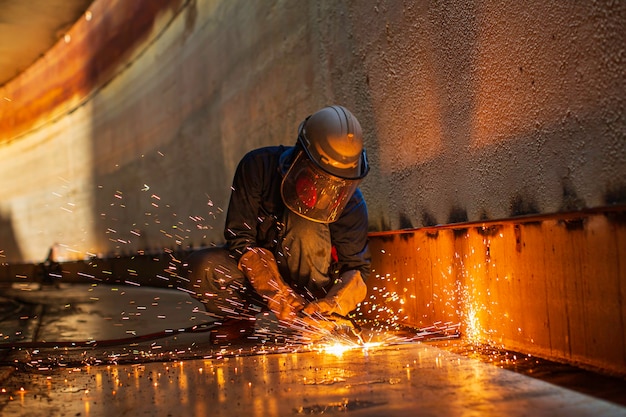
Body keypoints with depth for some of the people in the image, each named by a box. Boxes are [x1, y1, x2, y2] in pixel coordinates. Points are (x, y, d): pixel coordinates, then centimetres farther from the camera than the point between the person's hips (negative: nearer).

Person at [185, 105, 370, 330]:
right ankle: (239, 319, -3)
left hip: (303, 277, -1)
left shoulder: (350, 203, -16)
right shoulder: (258, 166, -20)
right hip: (253, 269, 1)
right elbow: (240, 238, -22)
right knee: (202, 266, -31)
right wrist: (277, 294, -34)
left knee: (305, 226, -31)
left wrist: (332, 303, -36)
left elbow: (356, 267, -13)